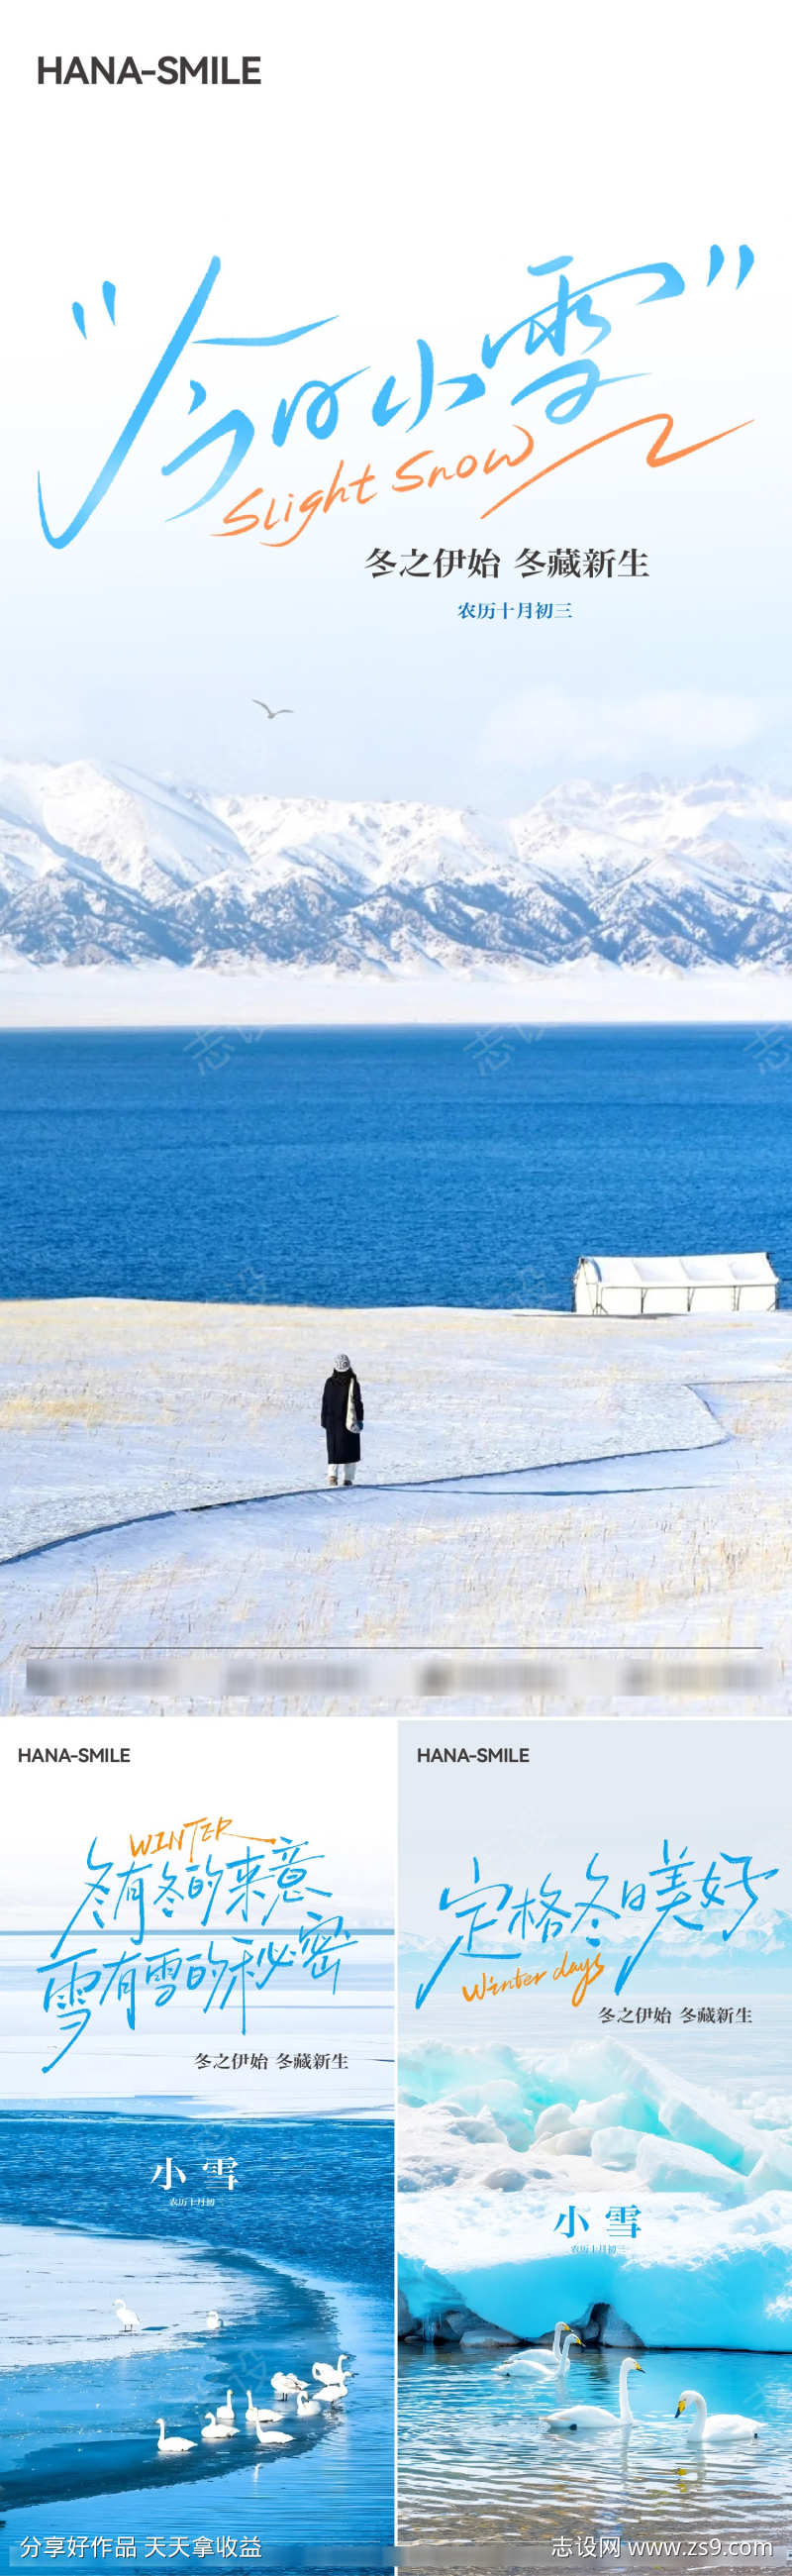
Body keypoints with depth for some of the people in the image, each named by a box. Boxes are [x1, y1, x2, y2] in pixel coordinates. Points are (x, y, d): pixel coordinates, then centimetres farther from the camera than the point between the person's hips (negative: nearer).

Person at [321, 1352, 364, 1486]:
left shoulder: (329, 1382, -2)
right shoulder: (353, 1382, -10)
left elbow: (325, 1403, 3)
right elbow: (358, 1402, -8)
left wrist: (324, 1422, 11)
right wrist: (360, 1419, 1)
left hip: (332, 1421, 2)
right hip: (349, 1423, -2)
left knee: (334, 1449, 10)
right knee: (349, 1449, 8)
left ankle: (332, 1474, -9)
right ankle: (347, 1478, 6)